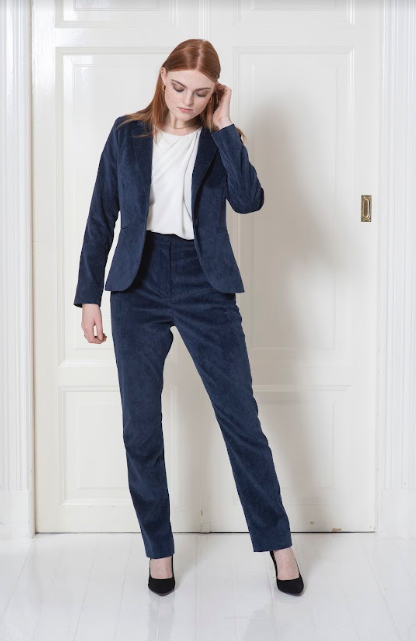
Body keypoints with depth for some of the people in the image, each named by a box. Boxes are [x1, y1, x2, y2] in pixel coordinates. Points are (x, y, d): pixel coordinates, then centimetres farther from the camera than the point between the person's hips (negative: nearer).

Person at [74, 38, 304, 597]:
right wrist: (90, 296, 3)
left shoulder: (220, 140, 4)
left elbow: (249, 200, -15)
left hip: (205, 285, -1)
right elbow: (102, 217, 7)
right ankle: (159, 549, 19)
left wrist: (223, 128, -12)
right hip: (140, 284, 1)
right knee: (141, 426, 3)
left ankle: (278, 543, 14)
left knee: (241, 416, 1)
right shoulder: (128, 134, 5)